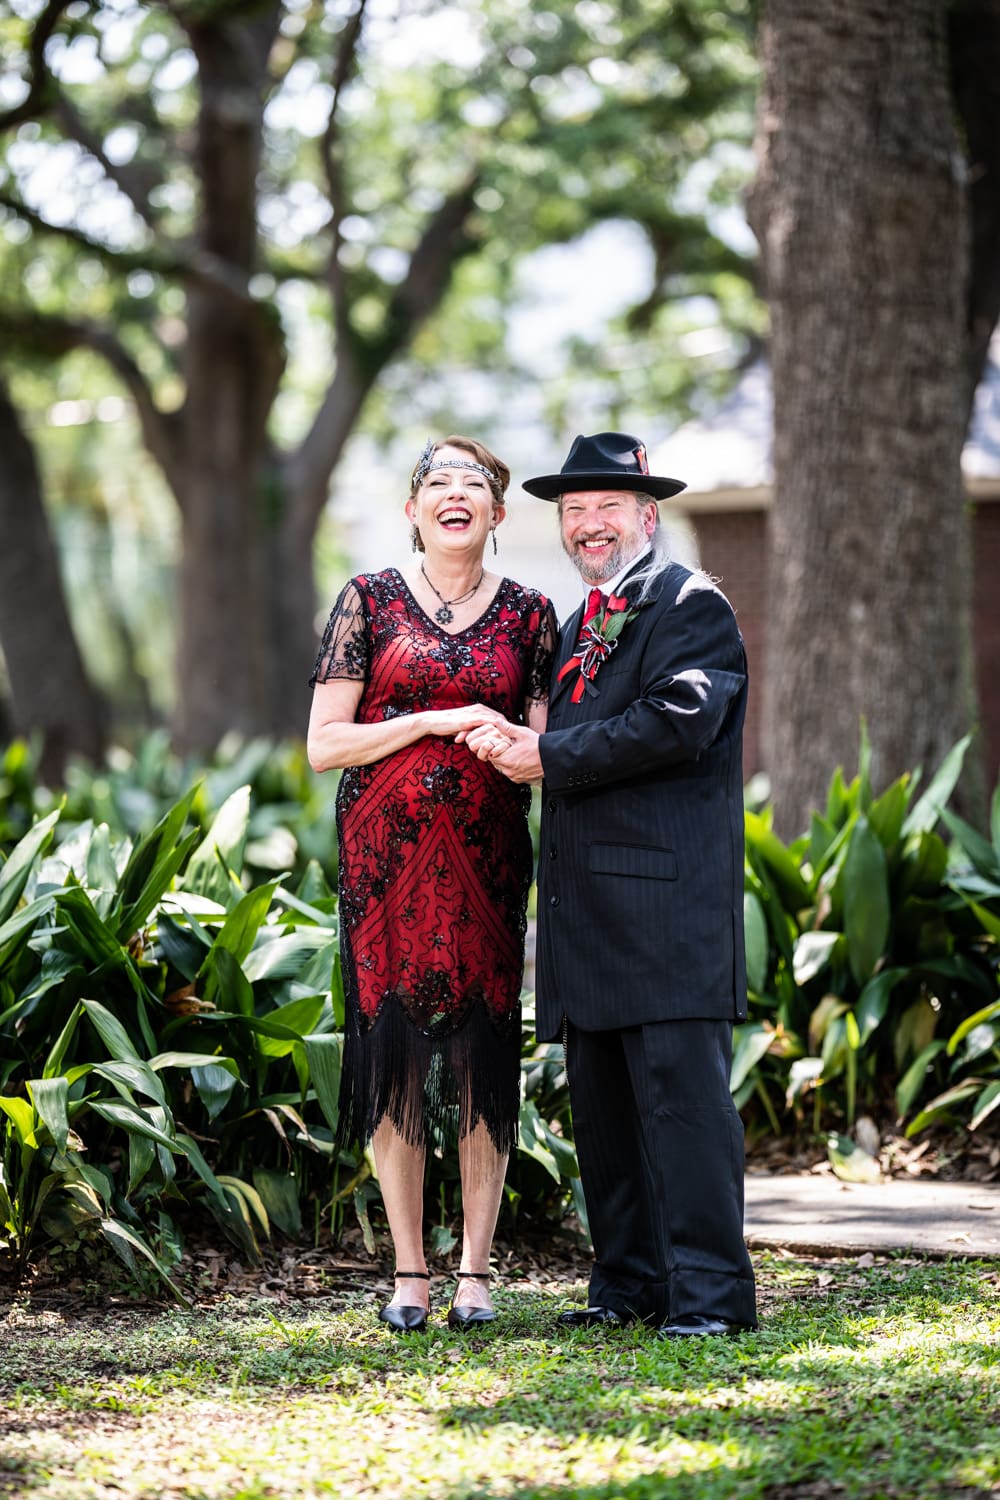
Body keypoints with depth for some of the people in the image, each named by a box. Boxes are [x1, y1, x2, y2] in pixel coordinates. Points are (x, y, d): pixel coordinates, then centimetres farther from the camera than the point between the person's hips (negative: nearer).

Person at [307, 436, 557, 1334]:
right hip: (388, 849, -1)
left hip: (487, 856, 1)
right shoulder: (369, 602, 4)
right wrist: (439, 721, -11)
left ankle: (476, 1270, 6)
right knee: (394, 1047, -2)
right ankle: (409, 1273, 6)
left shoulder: (529, 614, 9)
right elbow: (324, 744, 0)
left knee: (486, 1049, -2)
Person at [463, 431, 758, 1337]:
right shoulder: (581, 627, 24)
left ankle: (710, 1290, -10)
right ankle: (632, 1281, 15)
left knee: (681, 1086, -11)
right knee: (601, 1096, 9)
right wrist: (513, 746, 2)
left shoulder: (693, 606, -3)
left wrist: (551, 758, -11)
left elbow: (677, 721, -17)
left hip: (666, 893, -9)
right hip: (586, 902, 9)